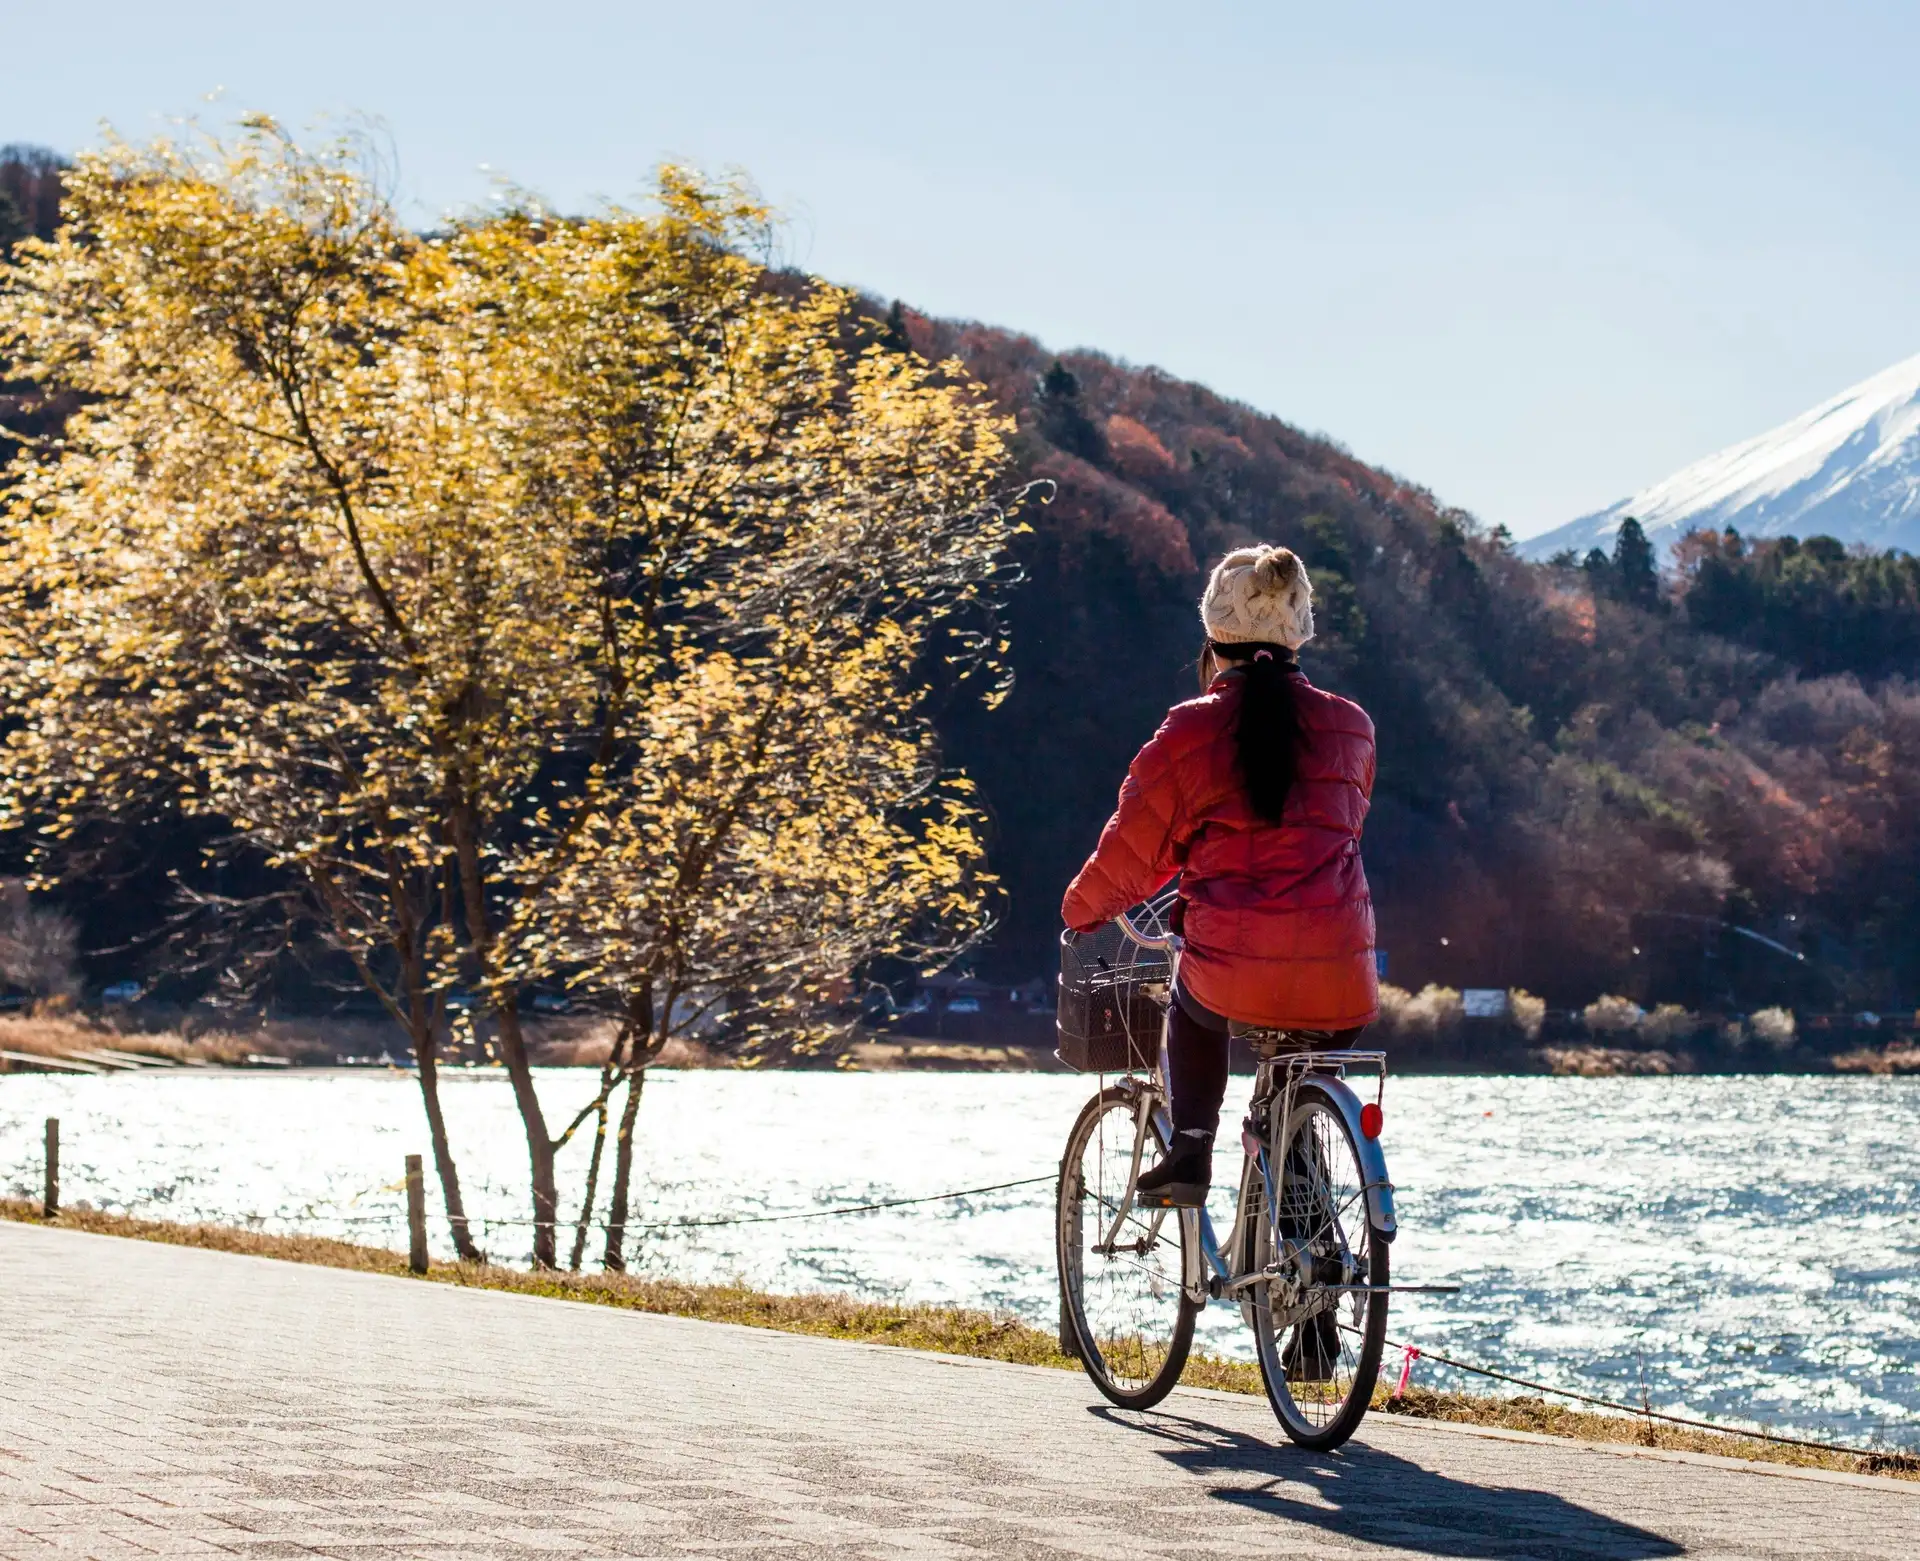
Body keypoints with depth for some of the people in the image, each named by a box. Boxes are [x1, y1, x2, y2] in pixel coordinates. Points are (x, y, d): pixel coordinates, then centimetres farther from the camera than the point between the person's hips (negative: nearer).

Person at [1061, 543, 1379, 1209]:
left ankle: (1190, 1151, 21)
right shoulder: (1351, 725, 10)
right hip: (1336, 979, 2)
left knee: (1193, 1008, 34)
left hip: (1233, 968, -2)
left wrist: (1080, 911, 27)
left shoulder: (1190, 731, 0)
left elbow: (1131, 854, 7)